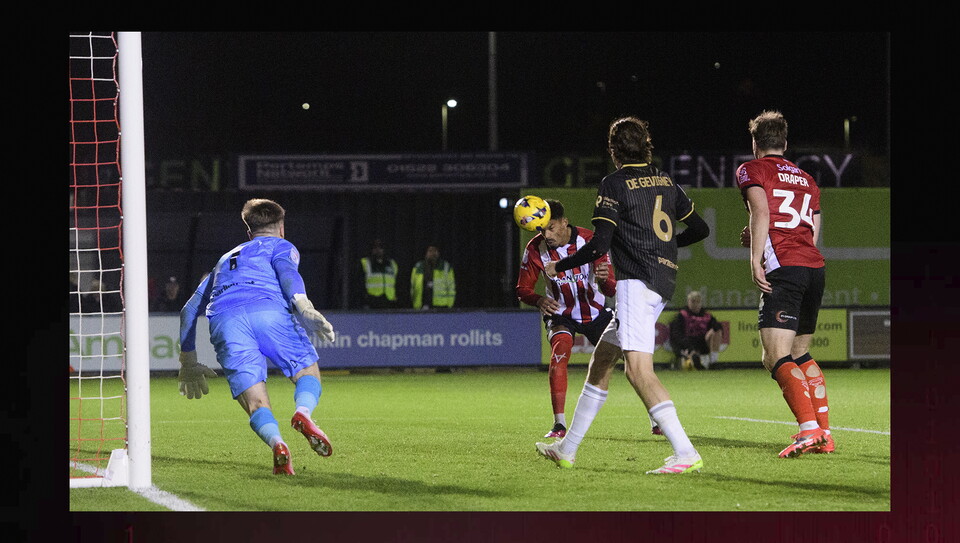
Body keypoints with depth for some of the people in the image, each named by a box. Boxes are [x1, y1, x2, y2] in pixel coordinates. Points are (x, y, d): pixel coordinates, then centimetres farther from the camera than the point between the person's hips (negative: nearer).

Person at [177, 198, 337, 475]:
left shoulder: (227, 259, 42)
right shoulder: (281, 246, 28)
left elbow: (189, 310, 44)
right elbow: (286, 270, 2)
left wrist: (188, 362, 53)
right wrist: (303, 306, -15)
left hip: (223, 322, 3)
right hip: (268, 309, -3)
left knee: (256, 403, -1)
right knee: (308, 373, 11)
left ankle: (276, 441, -35)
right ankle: (304, 411, -25)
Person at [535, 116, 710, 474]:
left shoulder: (614, 185, -6)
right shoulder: (665, 182, 15)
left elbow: (598, 246, -11)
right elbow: (699, 229, 20)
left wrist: (557, 267, 3)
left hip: (637, 282, -9)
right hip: (664, 280, 9)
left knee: (637, 368, -17)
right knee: (601, 358, 17)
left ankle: (686, 454, -29)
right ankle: (567, 448, 25)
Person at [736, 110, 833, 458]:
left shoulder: (751, 170, 7)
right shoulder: (807, 180, 25)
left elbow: (762, 211, -11)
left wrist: (756, 260, -16)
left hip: (784, 270, -7)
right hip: (816, 267, 7)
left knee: (776, 359, -14)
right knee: (800, 355, 19)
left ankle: (809, 428, -31)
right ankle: (825, 434, 13)